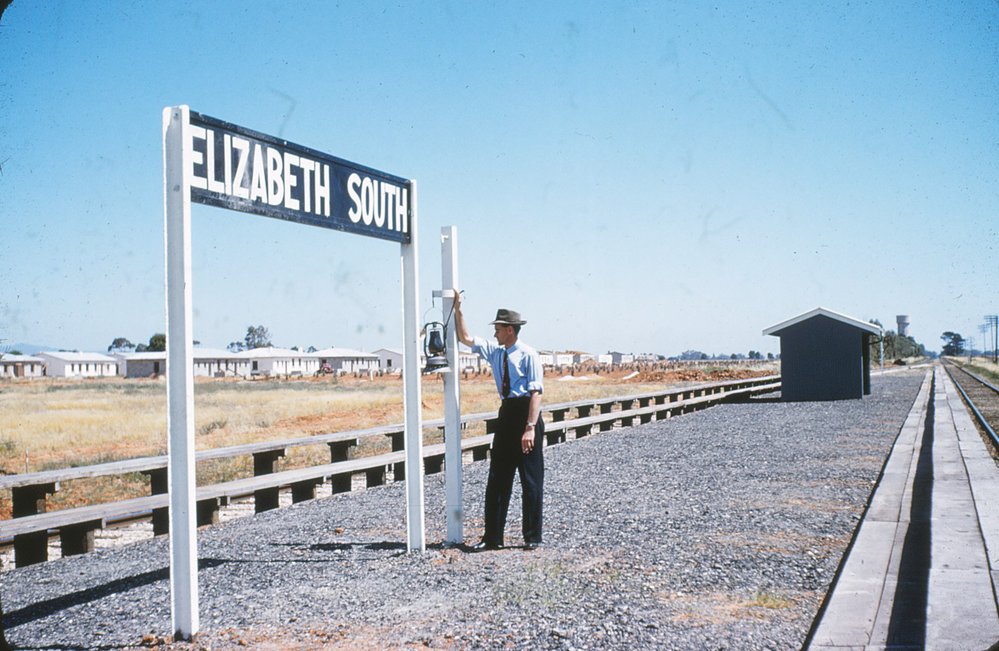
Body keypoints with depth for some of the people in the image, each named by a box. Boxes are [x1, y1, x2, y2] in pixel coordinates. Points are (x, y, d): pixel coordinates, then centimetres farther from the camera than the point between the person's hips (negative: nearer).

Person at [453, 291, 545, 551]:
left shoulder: (528, 355, -10)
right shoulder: (495, 352, 10)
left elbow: (536, 392, -15)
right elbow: (465, 338, 18)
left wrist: (530, 427, -23)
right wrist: (458, 310, 9)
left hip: (526, 413, -7)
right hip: (506, 413, 7)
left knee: (531, 480, 2)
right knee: (497, 479, 7)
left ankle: (532, 537, 11)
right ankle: (492, 537, 13)